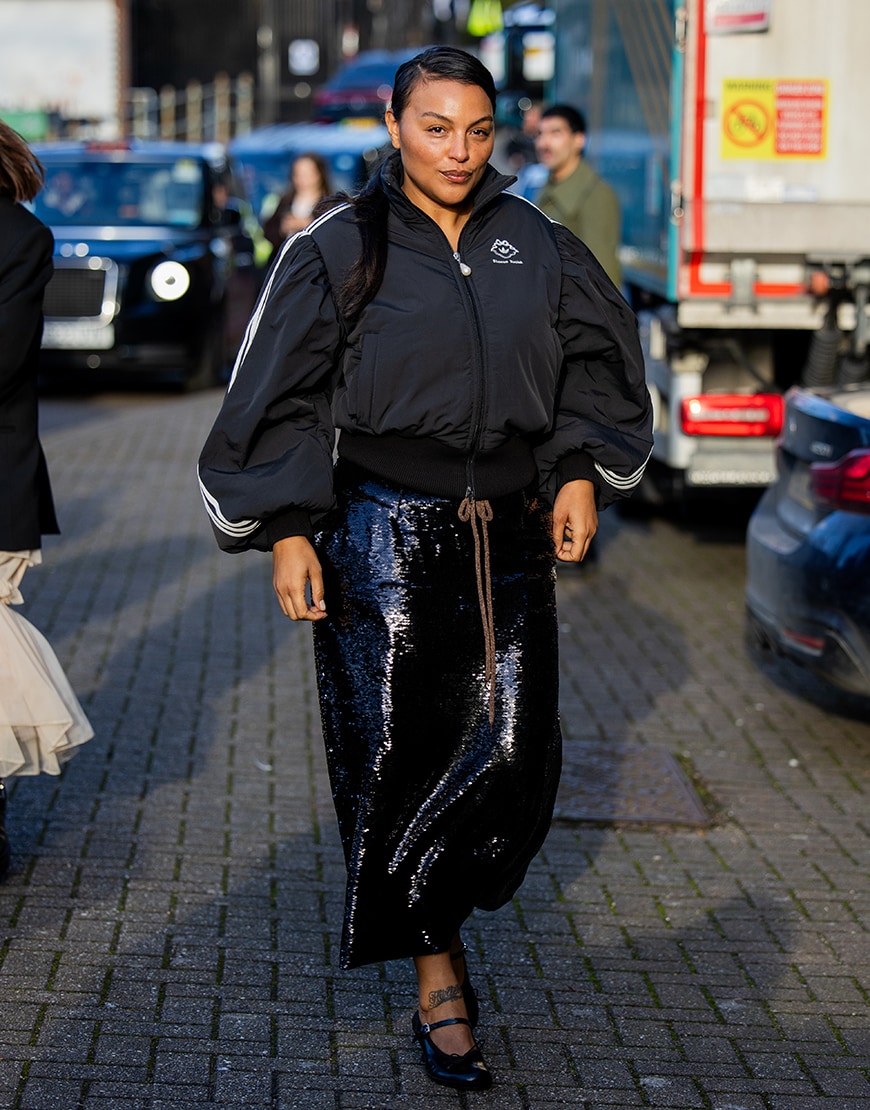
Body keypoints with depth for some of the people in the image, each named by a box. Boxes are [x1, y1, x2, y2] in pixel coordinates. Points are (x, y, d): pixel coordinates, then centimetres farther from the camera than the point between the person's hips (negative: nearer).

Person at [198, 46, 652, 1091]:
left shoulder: (533, 243, 7)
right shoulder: (338, 249, -3)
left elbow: (595, 357, 16)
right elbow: (281, 399, -3)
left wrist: (582, 469, 3)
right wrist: (287, 531, -9)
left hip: (510, 536, 4)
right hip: (384, 535, -3)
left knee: (511, 753, 1)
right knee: (397, 759, -1)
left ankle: (437, 905, 30)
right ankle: (438, 983, 12)